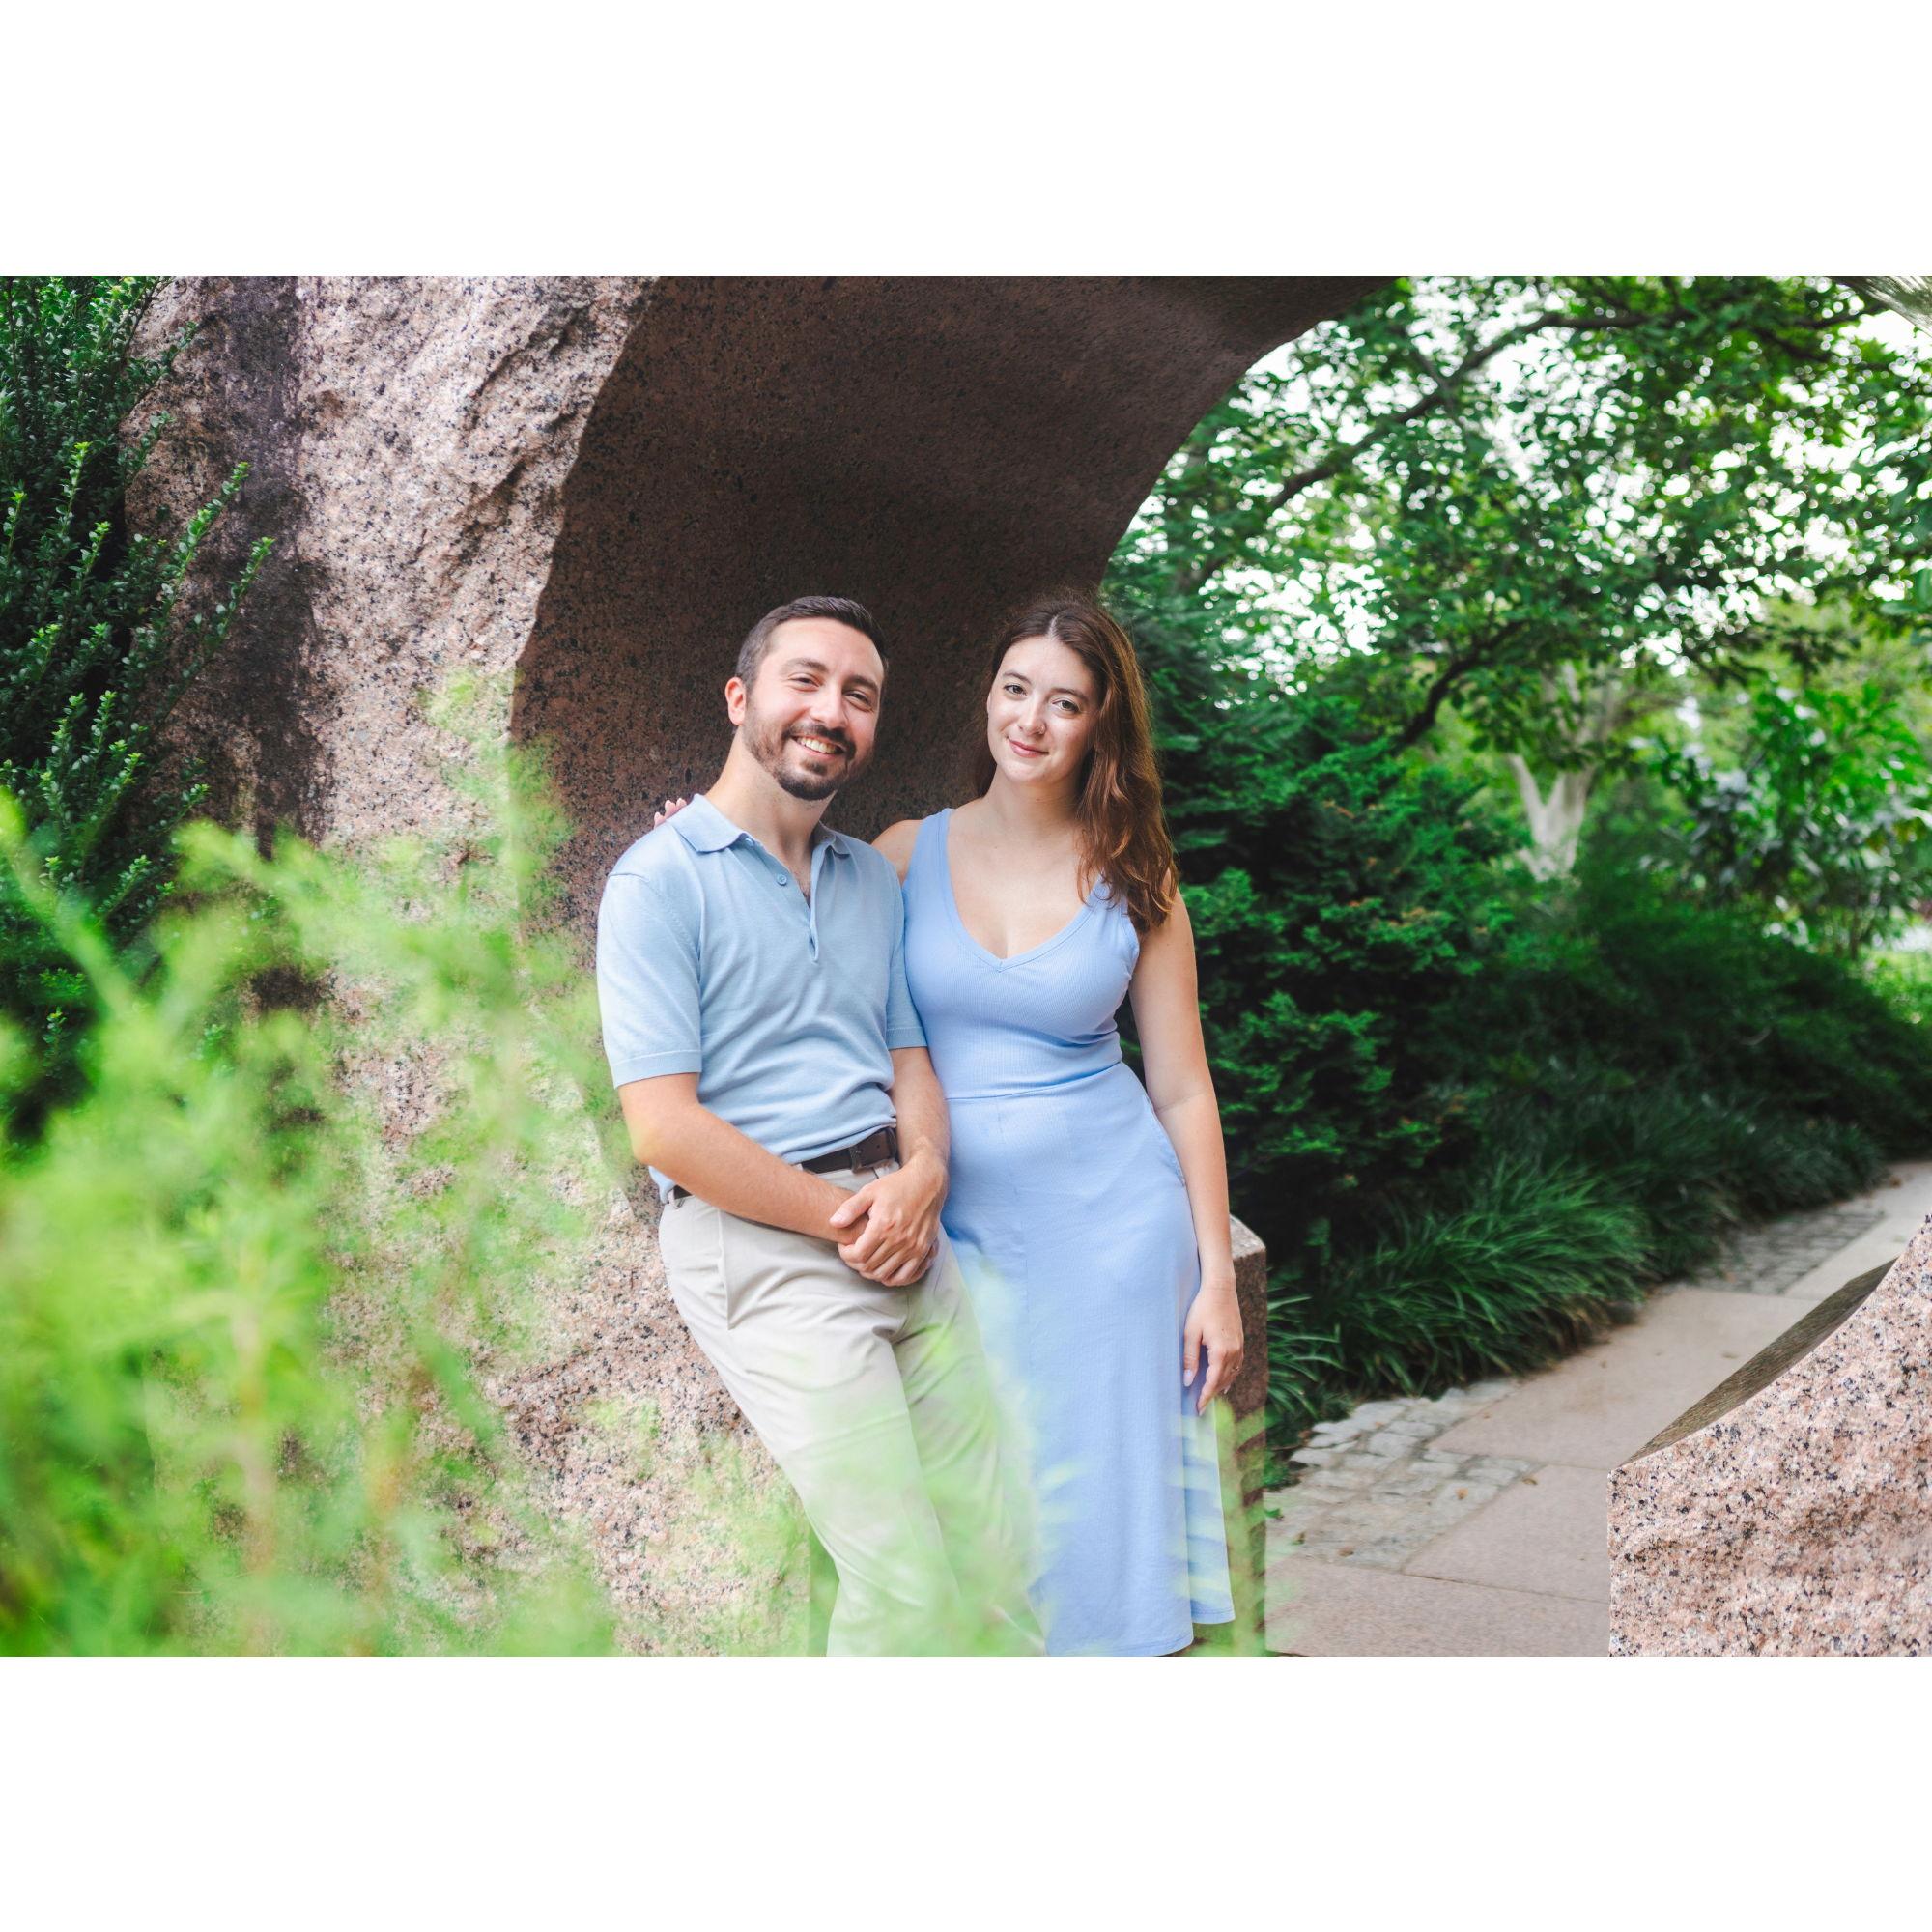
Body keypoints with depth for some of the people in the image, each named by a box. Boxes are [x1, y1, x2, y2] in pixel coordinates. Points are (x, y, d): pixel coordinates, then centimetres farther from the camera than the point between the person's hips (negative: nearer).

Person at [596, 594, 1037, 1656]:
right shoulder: (660, 880, -5)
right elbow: (663, 1128, -12)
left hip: (904, 1236, 7)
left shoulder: (872, 878, 17)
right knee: (906, 1589, -11)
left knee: (999, 1558, 5)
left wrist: (921, 1176, -3)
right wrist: (845, 1220, -10)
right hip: (763, 1245, -6)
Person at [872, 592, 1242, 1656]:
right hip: (962, 1217, 1)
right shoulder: (906, 853, 1)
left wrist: (1217, 1276, 0)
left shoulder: (1134, 882, 1)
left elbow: (1183, 1092, 3)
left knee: (1104, 1482, 6)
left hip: (1112, 1210, 0)